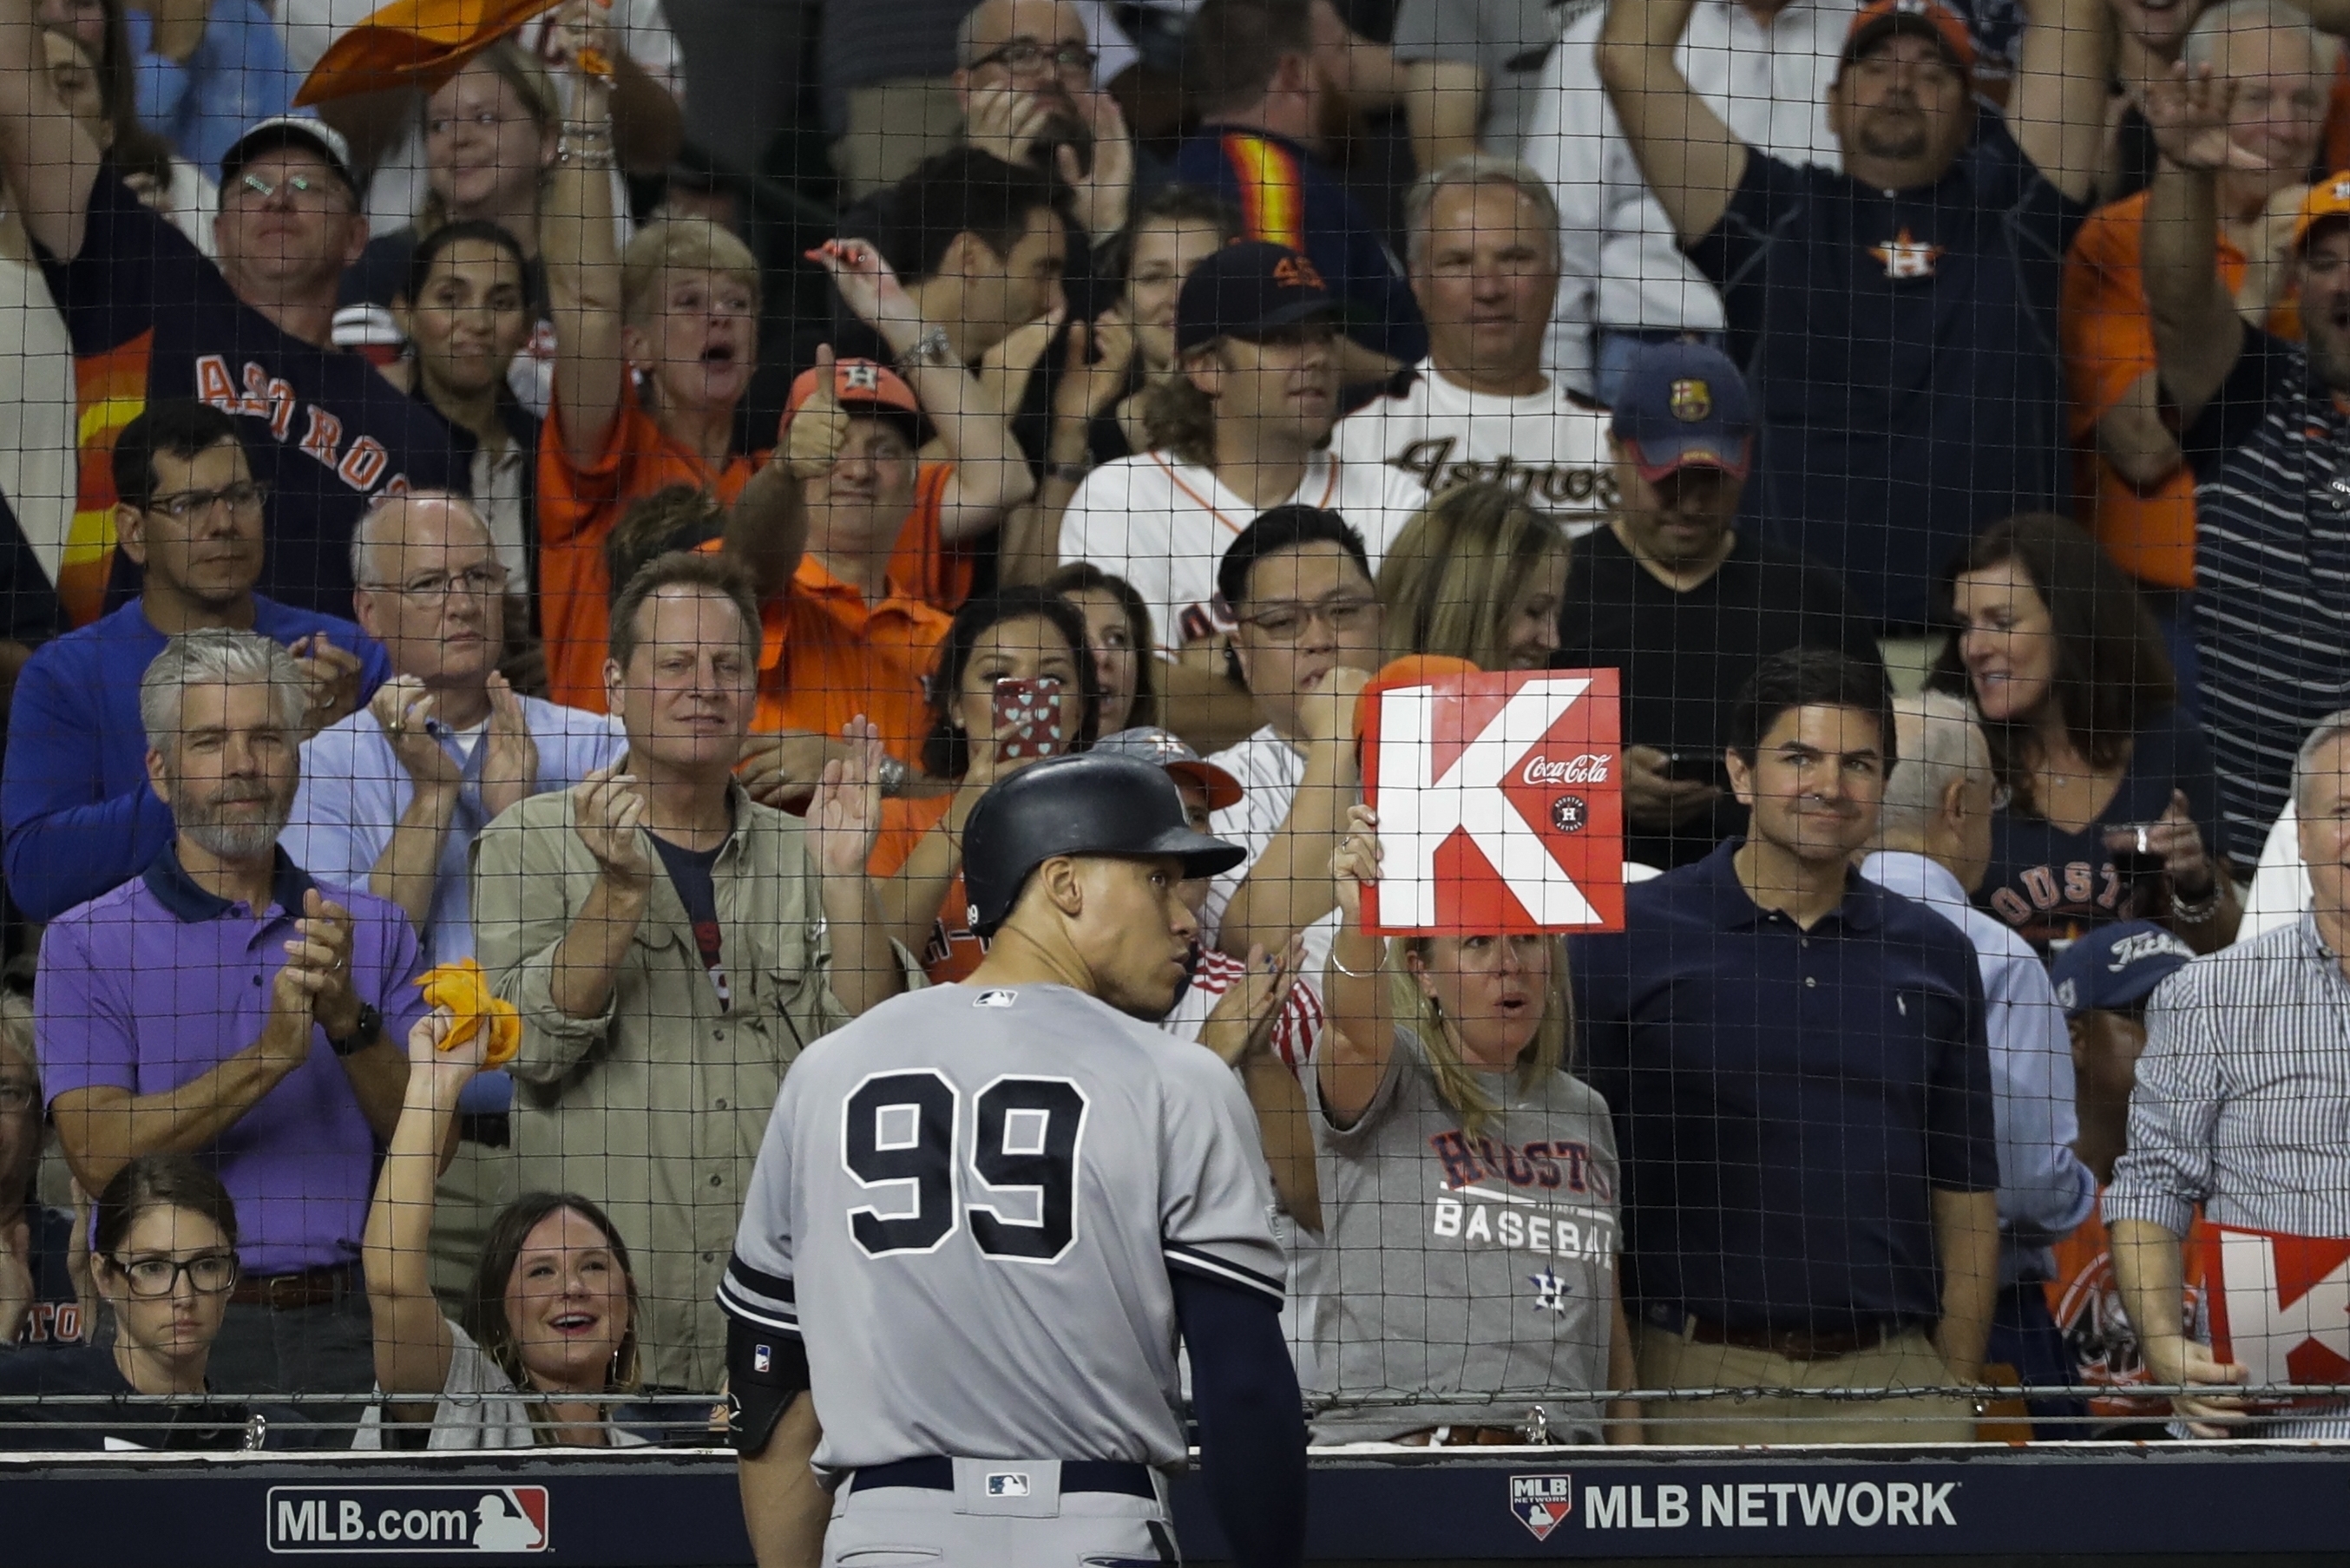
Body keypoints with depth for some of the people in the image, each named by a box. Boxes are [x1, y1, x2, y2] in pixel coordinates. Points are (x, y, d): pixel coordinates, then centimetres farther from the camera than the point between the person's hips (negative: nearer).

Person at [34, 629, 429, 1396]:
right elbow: (99, 1156, -10)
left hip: (339, 1324, 2)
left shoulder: (373, 930, 13)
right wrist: (272, 1056, -18)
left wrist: (347, 1021, -13)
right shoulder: (87, 944, 2)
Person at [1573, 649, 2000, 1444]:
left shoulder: (1934, 954, 11)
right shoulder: (1627, 938, 1)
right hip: (1701, 1373, -2)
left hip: (1890, 1378, 2)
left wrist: (1955, 1395, 6)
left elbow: (1964, 1196, 13)